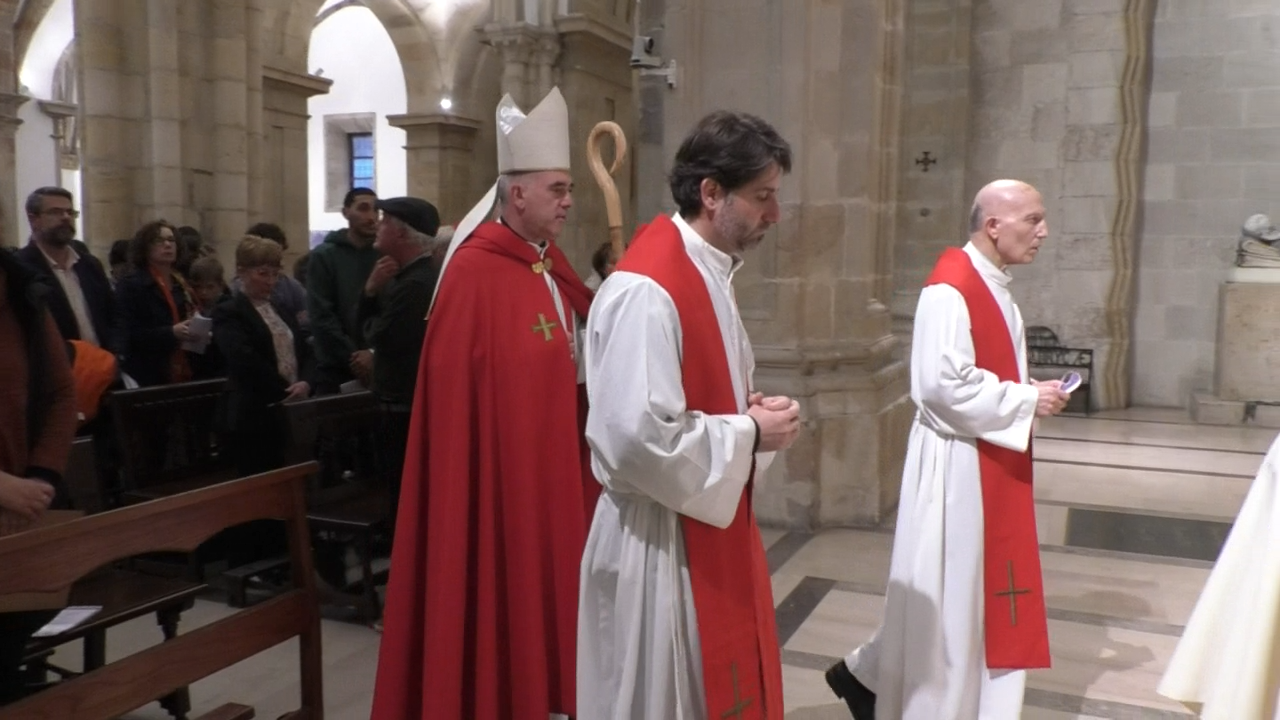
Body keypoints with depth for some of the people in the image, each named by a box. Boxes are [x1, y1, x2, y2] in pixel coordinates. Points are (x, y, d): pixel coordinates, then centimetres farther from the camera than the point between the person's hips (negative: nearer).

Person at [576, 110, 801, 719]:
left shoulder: (707, 273, 8)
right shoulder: (648, 290, -24)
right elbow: (638, 438, -29)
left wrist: (751, 413, 0)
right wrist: (749, 433, -17)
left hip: (709, 526, 9)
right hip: (660, 540, -9)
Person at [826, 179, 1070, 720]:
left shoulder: (991, 287, 12)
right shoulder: (951, 290, -19)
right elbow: (945, 385, -25)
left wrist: (1032, 394, 4)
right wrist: (1027, 402, -16)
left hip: (989, 460, 10)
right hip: (957, 463, -10)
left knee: (975, 586, 16)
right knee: (946, 591, 2)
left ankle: (869, 673, 28)